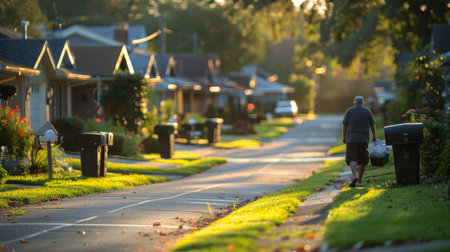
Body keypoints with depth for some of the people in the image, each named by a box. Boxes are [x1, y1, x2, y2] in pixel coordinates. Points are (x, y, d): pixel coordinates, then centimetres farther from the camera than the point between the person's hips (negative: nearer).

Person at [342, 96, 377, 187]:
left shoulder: (349, 111, 1)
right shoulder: (367, 111, 5)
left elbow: (344, 126, 1)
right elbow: (372, 125, 7)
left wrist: (344, 137, 11)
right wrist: (374, 137, 16)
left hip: (351, 139, -1)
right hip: (364, 139, 1)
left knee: (352, 159, -6)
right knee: (362, 161, 9)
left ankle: (354, 176, -29)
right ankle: (359, 181, 10)